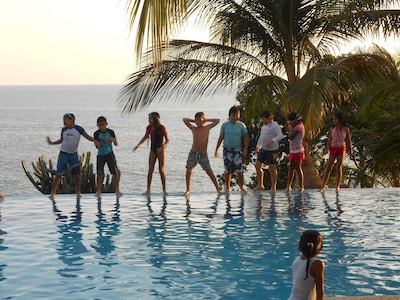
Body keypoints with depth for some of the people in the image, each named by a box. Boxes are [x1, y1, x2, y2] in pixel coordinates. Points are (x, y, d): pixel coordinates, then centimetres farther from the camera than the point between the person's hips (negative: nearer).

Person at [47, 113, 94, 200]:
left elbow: (88, 137, -5)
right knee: (58, 174, -4)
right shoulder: (64, 130, 0)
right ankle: (53, 193, 2)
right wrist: (52, 143, 9)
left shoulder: (78, 129, -7)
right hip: (63, 153, 1)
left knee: (77, 173, -8)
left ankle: (78, 193, 4)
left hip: (74, 154, -1)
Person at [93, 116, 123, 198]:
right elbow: (98, 145, -16)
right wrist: (104, 141, -30)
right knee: (100, 173, -3)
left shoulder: (111, 132, -5)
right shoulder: (96, 134, -8)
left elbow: (116, 144, -4)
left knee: (115, 172, -5)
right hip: (100, 155, -1)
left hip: (110, 154, 1)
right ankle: (98, 191, 8)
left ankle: (117, 190, 6)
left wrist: (113, 140, -26)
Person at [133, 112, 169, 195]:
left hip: (160, 149, -4)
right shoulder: (149, 128, 1)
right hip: (153, 149, 4)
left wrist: (163, 146, -26)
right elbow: (145, 137, 17)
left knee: (161, 169, -1)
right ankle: (148, 189, 3)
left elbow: (167, 140, -8)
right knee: (150, 169, 0)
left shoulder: (162, 128, -13)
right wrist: (137, 145, 11)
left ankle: (164, 189, 9)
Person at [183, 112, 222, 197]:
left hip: (203, 154, -1)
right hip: (193, 153, 1)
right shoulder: (193, 129, 3)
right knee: (188, 170, -2)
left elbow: (217, 120, 2)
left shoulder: (207, 128, 1)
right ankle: (188, 190, 9)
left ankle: (218, 189, 2)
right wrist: (194, 121, 8)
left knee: (209, 171, -2)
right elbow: (185, 119, 4)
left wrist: (205, 120, 4)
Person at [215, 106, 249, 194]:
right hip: (227, 150, 1)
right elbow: (221, 138, 9)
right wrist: (216, 149, 9)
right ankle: (227, 188, 14)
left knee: (239, 170, -8)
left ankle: (242, 187, 3)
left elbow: (246, 137, 4)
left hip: (237, 150, -1)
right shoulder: (225, 125, 3)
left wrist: (245, 148, -8)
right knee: (228, 170, 3)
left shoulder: (241, 125, 1)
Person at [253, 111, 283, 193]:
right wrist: (258, 147, 18)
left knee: (272, 168, -2)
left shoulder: (275, 126, -11)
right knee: (258, 166, 6)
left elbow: (280, 136, -22)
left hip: (272, 150, -8)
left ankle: (273, 187, 8)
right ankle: (260, 185, 19)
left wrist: (272, 141, -35)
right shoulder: (264, 126, 15)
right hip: (263, 149, 8)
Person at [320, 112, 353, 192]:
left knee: (339, 168, -2)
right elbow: (329, 140, 7)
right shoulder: (332, 129, 4)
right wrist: (326, 149, -3)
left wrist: (350, 150, 8)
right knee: (328, 168, -1)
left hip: (341, 149, -2)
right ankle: (324, 185, 4)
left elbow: (348, 140, 8)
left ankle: (338, 186, 7)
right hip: (333, 149, 2)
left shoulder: (346, 129, -1)